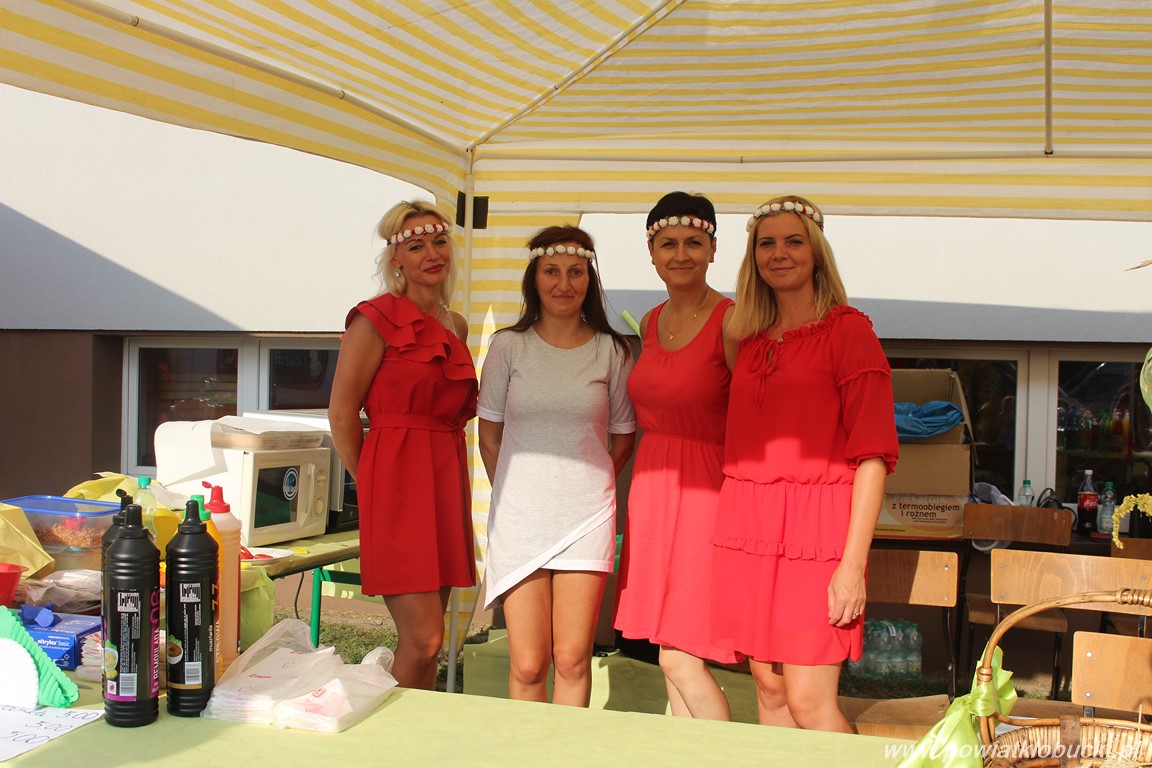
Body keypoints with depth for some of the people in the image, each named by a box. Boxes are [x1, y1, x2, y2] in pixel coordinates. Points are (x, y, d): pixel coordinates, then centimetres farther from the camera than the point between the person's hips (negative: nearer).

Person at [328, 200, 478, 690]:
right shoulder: (377, 319, -5)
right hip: (398, 484, -7)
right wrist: (371, 485, -1)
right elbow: (341, 414, -5)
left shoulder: (455, 326, 17)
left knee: (425, 640, 9)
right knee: (422, 639, -11)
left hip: (446, 482, 7)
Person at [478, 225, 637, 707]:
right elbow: (489, 435, 12)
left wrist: (587, 485, 12)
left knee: (572, 661, 2)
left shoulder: (612, 351, 4)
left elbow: (623, 437, 13)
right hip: (519, 516, 0)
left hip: (586, 516, 0)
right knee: (527, 665, 0)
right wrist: (515, 491, 11)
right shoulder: (508, 347, 4)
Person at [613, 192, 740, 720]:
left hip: (704, 491, -7)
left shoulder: (730, 322, -10)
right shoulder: (650, 323, 12)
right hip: (651, 488, 7)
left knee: (680, 659, -8)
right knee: (671, 657, 11)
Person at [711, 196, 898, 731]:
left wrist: (853, 564, -14)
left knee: (809, 702, -7)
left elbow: (873, 455, -8)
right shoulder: (750, 339, 15)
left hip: (814, 529, -5)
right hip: (748, 527, 6)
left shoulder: (848, 330, -3)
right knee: (769, 689, 9)